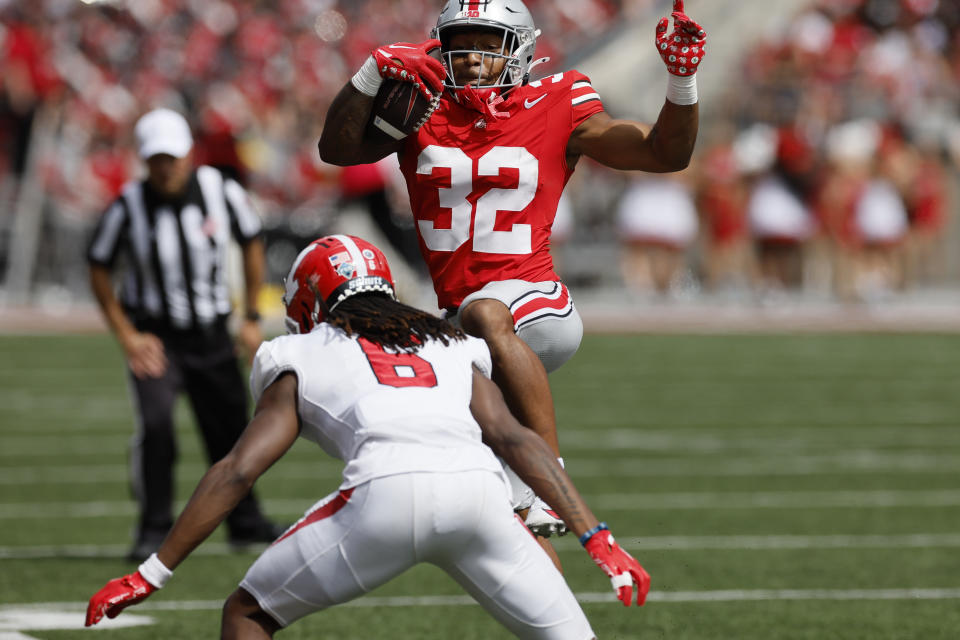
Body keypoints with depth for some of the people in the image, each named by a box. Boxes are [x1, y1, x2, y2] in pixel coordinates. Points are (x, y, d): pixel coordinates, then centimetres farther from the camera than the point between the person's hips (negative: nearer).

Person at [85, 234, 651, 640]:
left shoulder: (303, 361, 27)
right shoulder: (454, 350, 33)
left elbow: (238, 472, 18)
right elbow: (515, 440, 18)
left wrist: (151, 575, 21)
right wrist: (598, 539, 12)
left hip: (386, 493, -2)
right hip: (478, 492, 2)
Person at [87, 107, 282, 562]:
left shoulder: (221, 192, -10)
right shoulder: (129, 206, -15)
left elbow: (251, 244, 7)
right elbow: (99, 269, -3)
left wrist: (252, 318, 6)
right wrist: (127, 337, -9)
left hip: (211, 335, 3)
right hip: (154, 335, -3)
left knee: (230, 430, 9)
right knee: (156, 425, -21)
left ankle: (245, 521, 30)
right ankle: (154, 529, -8)